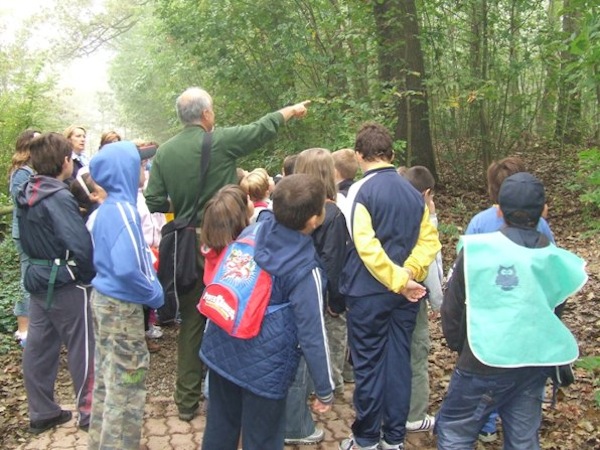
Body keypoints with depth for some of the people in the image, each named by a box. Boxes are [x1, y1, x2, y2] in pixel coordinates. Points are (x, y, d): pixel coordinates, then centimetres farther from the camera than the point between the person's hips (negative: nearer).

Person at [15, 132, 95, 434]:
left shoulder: (26, 194, 5)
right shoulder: (59, 197, -21)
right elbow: (81, 245, -25)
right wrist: (90, 276, -12)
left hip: (39, 280, 8)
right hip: (65, 284, -8)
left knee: (38, 347, 13)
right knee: (82, 349, 5)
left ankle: (42, 413, 25)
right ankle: (89, 411, 17)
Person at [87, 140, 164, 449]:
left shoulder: (107, 208, 8)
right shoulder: (123, 210, -21)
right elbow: (127, 269, -31)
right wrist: (155, 294, -16)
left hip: (105, 298, 10)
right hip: (121, 305, -10)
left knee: (107, 378, 19)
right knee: (127, 384, 2)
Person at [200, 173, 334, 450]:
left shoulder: (255, 228, -5)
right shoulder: (305, 271, -19)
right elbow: (312, 335, -16)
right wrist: (325, 391, -7)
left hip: (221, 346, 6)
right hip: (262, 363, -6)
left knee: (220, 428, 23)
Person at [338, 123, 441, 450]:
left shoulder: (360, 191, -11)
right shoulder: (413, 192, 8)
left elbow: (366, 247, -20)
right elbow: (429, 240, 4)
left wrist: (400, 281, -16)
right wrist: (409, 273, -6)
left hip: (368, 292, -5)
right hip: (404, 293, 5)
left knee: (368, 365, 5)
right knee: (398, 362, 12)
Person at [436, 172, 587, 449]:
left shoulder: (476, 250, -12)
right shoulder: (555, 259, -2)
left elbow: (452, 307, -4)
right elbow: (555, 310, 10)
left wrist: (458, 345, 12)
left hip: (485, 363, -4)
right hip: (536, 364, 4)